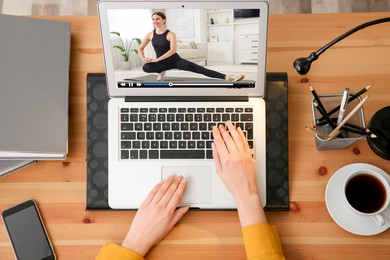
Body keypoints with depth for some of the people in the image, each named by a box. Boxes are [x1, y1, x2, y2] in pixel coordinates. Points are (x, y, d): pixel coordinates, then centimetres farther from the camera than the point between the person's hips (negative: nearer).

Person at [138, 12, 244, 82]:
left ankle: (227, 77, -34)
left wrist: (157, 59, -28)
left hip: (175, 60, -3)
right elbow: (140, 48, 9)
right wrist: (143, 58, -13)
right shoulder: (150, 34, 2)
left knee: (195, 68, -24)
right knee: (146, 67, -30)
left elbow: (173, 50, -24)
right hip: (162, 62, 3)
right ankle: (161, 71, 7)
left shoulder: (170, 34, -10)